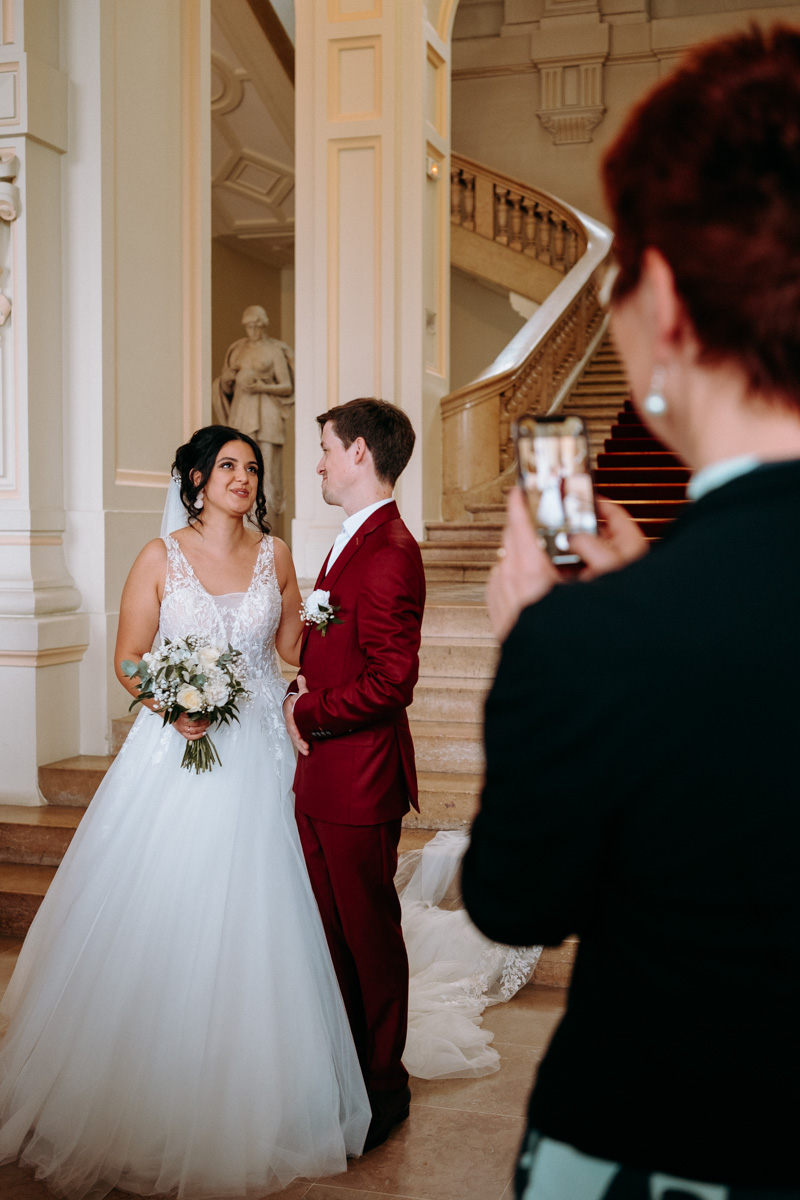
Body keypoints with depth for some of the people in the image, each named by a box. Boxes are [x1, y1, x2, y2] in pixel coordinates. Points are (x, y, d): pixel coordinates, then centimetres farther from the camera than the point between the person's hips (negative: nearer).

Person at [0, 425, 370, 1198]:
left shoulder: (273, 554, 7)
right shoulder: (161, 557, 0)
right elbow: (129, 658, 0)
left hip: (254, 759, 2)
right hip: (178, 750, -2)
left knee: (246, 926, 4)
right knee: (157, 924, 1)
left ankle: (240, 1106, 20)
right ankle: (138, 1105, 18)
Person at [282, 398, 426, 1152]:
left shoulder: (388, 553, -19)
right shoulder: (353, 541, 13)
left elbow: (392, 680, -25)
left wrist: (308, 710, -13)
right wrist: (301, 690, 2)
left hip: (358, 779, -9)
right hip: (321, 775, 9)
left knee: (369, 935, 7)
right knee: (333, 930, 18)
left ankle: (383, 1087, 24)